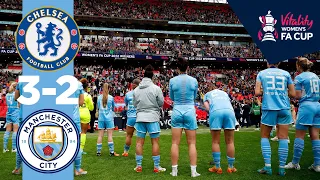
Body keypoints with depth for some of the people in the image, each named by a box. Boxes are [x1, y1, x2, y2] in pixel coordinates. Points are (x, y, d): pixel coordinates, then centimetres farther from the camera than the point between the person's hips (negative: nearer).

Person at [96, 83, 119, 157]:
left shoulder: (99, 97, 2)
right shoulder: (111, 97, -4)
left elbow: (97, 107, 12)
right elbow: (113, 107, 9)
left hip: (101, 117, 2)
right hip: (109, 117, -2)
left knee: (100, 135, 4)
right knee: (110, 135, -1)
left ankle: (98, 151, 7)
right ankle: (111, 151, -1)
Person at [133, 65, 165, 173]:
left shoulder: (136, 90, 3)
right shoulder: (156, 88, -8)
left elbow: (135, 104, 10)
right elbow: (161, 103, -2)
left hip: (140, 117, 3)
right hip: (152, 117, -3)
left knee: (139, 142, 9)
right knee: (155, 142, 4)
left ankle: (138, 166, 13)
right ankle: (156, 166, 8)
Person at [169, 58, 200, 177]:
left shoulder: (172, 81, -3)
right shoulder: (194, 80, -3)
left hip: (177, 112, 0)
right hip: (190, 112, 0)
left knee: (175, 143, 5)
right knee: (192, 143, 5)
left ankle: (174, 170, 8)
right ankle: (193, 171, 5)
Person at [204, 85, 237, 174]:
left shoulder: (207, 94, 30)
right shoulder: (224, 93, 38)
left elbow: (207, 107, 13)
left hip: (216, 112, -2)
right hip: (229, 111, 2)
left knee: (215, 142, 8)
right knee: (230, 142, 8)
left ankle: (217, 167, 10)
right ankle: (230, 167, 14)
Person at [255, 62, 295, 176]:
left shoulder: (261, 73, 8)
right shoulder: (286, 74, 10)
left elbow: (257, 92, -2)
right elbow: (292, 94, 8)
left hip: (269, 108, -1)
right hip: (284, 108, 1)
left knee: (265, 137, 10)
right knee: (283, 138, 4)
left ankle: (267, 166, 2)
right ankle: (282, 168, 4)